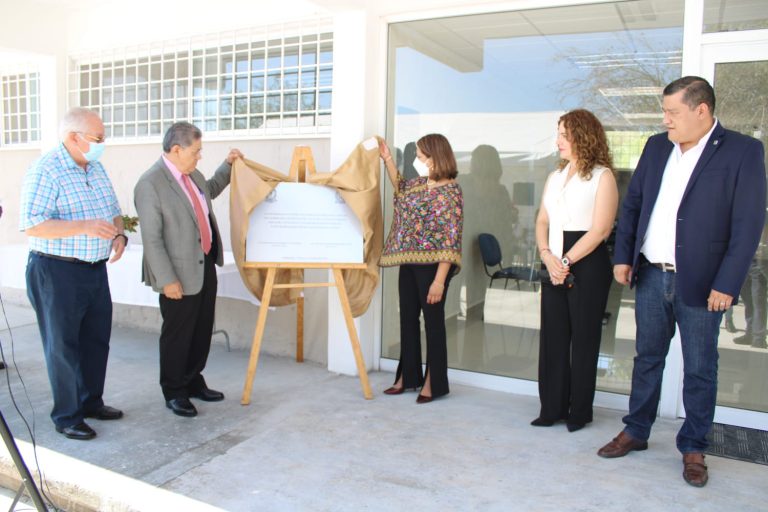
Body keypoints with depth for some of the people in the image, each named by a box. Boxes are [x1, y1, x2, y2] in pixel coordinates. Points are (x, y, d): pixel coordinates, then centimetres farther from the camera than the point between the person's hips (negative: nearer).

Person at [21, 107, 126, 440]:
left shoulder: (96, 168, 9)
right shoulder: (45, 171, -15)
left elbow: (113, 211, 18)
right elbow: (31, 225, -21)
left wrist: (119, 234, -3)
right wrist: (85, 226, -30)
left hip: (96, 269, 8)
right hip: (57, 272, -7)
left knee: (97, 339, 16)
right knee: (63, 346, 5)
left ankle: (91, 401, 33)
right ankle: (66, 416, 19)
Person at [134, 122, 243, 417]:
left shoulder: (191, 174, 7)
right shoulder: (150, 184, -18)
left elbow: (210, 190, 31)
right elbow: (152, 238, -20)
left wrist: (228, 165, 23)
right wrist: (167, 280, -21)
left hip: (205, 265, 8)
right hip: (181, 274, -8)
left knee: (202, 330, 18)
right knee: (177, 335, 7)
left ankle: (193, 382, 35)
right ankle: (174, 393, 25)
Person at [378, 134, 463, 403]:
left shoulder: (450, 191, -15)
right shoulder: (419, 183, 9)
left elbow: (450, 240, -19)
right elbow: (400, 187, 34)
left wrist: (439, 280, -22)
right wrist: (387, 159, 22)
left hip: (432, 265, -8)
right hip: (408, 262, 8)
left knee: (432, 320, 3)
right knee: (407, 318, 14)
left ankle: (433, 382, 17)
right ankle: (408, 376, 27)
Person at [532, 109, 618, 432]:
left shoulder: (602, 177, -4)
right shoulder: (555, 176, 15)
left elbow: (600, 229, -12)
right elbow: (542, 221, 10)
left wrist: (566, 261, -15)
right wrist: (546, 255, -7)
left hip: (587, 266, -6)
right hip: (554, 266, 6)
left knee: (583, 340, 3)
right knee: (552, 337, 7)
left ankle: (580, 411, 17)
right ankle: (553, 408, 18)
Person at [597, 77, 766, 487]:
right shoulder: (656, 147, 8)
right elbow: (631, 204, 11)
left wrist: (726, 284, -14)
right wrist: (623, 257, 3)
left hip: (700, 283, -4)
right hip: (651, 276, 4)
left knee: (699, 369, 9)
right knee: (647, 358, 16)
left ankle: (693, 449, 25)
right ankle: (635, 432, 30)